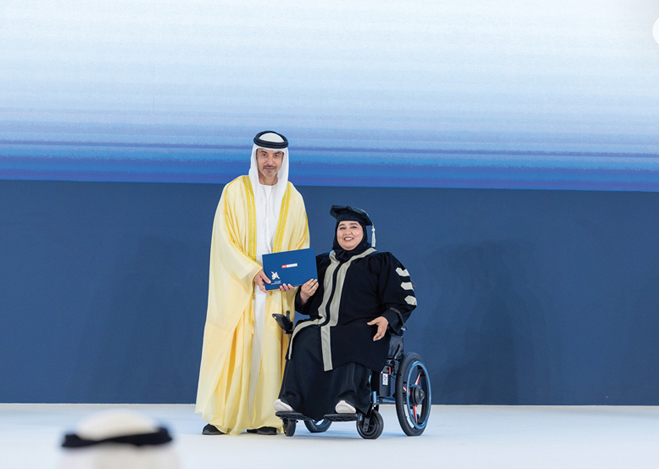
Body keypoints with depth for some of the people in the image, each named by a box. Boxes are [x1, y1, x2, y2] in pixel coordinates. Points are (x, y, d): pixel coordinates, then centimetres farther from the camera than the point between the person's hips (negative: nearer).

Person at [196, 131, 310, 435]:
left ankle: (262, 418, 1)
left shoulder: (293, 199, 9)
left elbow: (301, 245, 11)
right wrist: (253, 271, -17)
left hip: (276, 288, 2)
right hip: (237, 285, -2)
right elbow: (225, 240, -6)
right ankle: (220, 417, -4)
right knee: (232, 348, -7)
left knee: (269, 349, -3)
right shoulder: (235, 191, 0)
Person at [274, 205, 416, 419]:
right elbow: (304, 306, 28)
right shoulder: (322, 263, 28)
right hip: (324, 325, 3)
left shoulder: (381, 262, 15)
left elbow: (404, 299, 6)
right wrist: (304, 295, 3)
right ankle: (292, 398, -42)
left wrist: (387, 319, -14)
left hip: (363, 327, -3)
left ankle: (350, 398, -51)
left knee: (352, 343, -39)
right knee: (305, 339, -31)